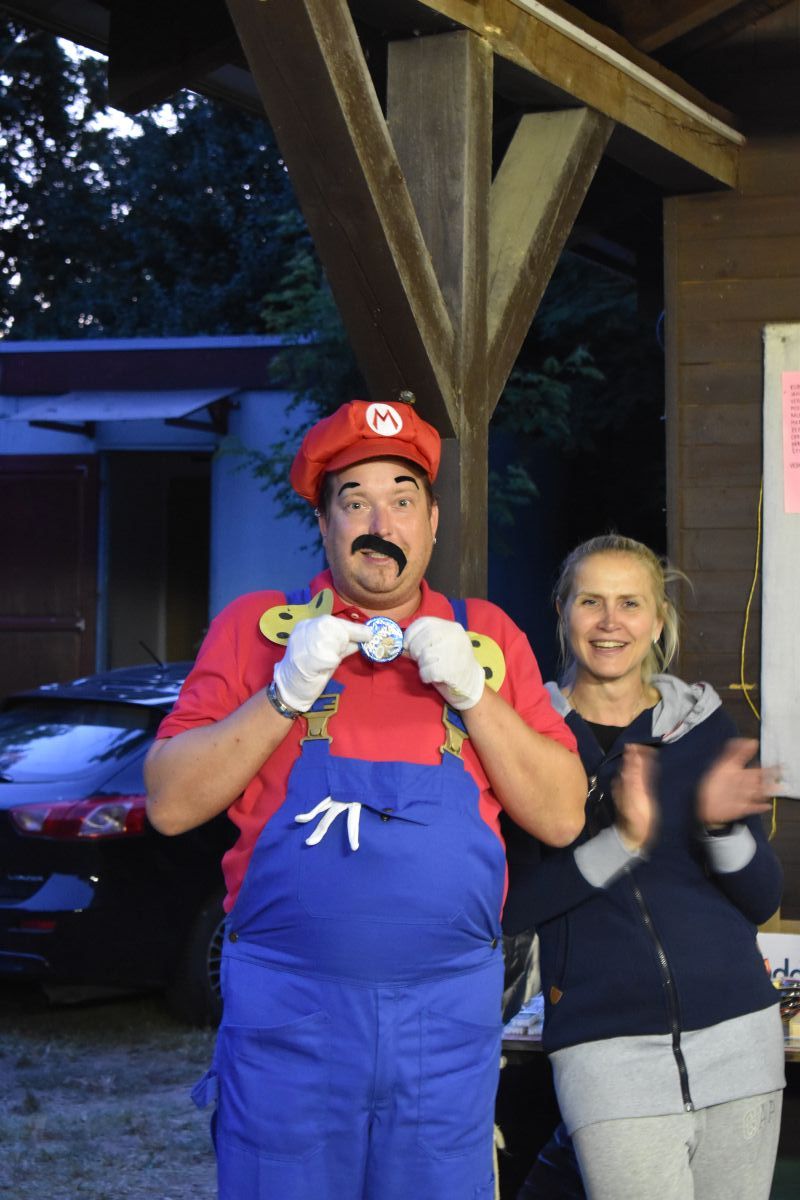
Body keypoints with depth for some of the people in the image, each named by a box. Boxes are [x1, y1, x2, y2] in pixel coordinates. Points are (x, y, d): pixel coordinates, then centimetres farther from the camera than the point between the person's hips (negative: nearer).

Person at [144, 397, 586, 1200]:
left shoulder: (484, 637, 11)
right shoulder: (258, 626, 6)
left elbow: (561, 818, 5)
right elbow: (169, 804, -1)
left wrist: (473, 692, -6)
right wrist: (285, 694, -11)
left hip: (450, 1014, 2)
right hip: (287, 1012, -1)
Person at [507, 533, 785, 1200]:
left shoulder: (705, 723, 7)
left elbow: (764, 901, 7)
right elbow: (512, 899, -8)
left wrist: (720, 823, -11)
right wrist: (623, 839, -18)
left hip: (735, 1027, 3)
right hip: (606, 1040, -3)